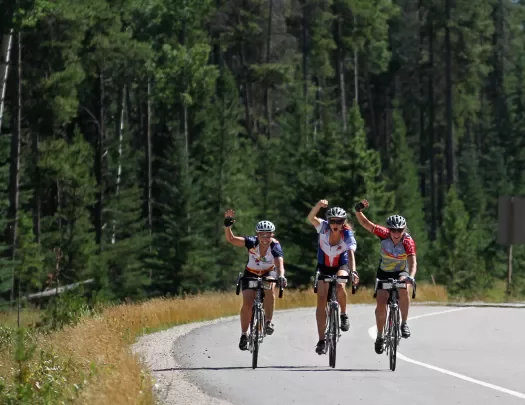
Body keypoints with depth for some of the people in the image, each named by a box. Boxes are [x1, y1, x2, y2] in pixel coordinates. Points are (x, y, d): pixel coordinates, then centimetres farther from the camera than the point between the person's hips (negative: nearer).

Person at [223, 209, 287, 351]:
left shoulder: (275, 246, -28)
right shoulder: (252, 242, -26)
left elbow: (279, 264, -42)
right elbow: (231, 239, -34)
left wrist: (281, 276, -62)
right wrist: (227, 226, -52)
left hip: (268, 273, 0)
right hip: (251, 274, 0)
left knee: (270, 286, -34)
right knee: (247, 304, -17)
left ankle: (268, 322, -25)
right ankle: (244, 335, 1)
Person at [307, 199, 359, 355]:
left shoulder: (347, 234, -24)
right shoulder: (324, 227, -20)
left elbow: (351, 253, -37)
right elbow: (310, 218, -37)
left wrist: (353, 271, -54)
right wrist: (318, 206, -56)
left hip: (341, 265, -2)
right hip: (324, 266, 2)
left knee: (340, 285, -34)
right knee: (321, 300, -9)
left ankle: (344, 315, -7)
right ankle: (321, 340, -5)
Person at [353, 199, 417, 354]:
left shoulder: (408, 241, -28)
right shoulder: (384, 234, -23)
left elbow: (413, 262, -40)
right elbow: (365, 223, -20)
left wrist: (411, 276, -58)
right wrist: (358, 210, -39)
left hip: (401, 272, -1)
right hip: (384, 273, 2)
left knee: (404, 289, -34)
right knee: (381, 304, -12)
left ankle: (404, 323, -17)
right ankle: (380, 336, 8)